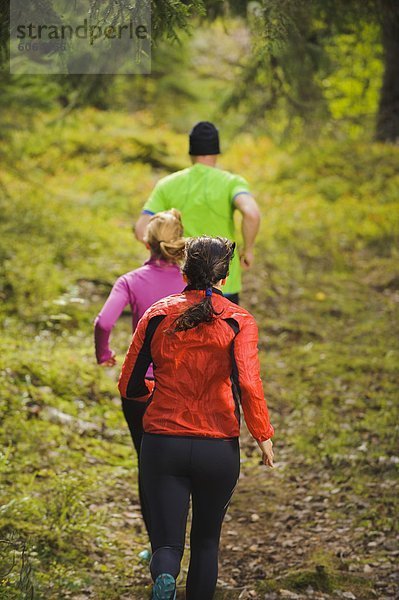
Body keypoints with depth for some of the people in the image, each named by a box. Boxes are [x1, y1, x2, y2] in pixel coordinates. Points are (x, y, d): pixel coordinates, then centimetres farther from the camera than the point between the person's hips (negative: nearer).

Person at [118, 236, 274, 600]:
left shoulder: (157, 315, 2)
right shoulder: (238, 321, -3)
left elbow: (129, 387, 4)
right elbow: (248, 385, -15)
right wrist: (263, 436, -5)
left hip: (162, 444, 0)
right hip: (219, 448, 0)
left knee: (167, 542, 2)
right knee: (206, 540, 19)